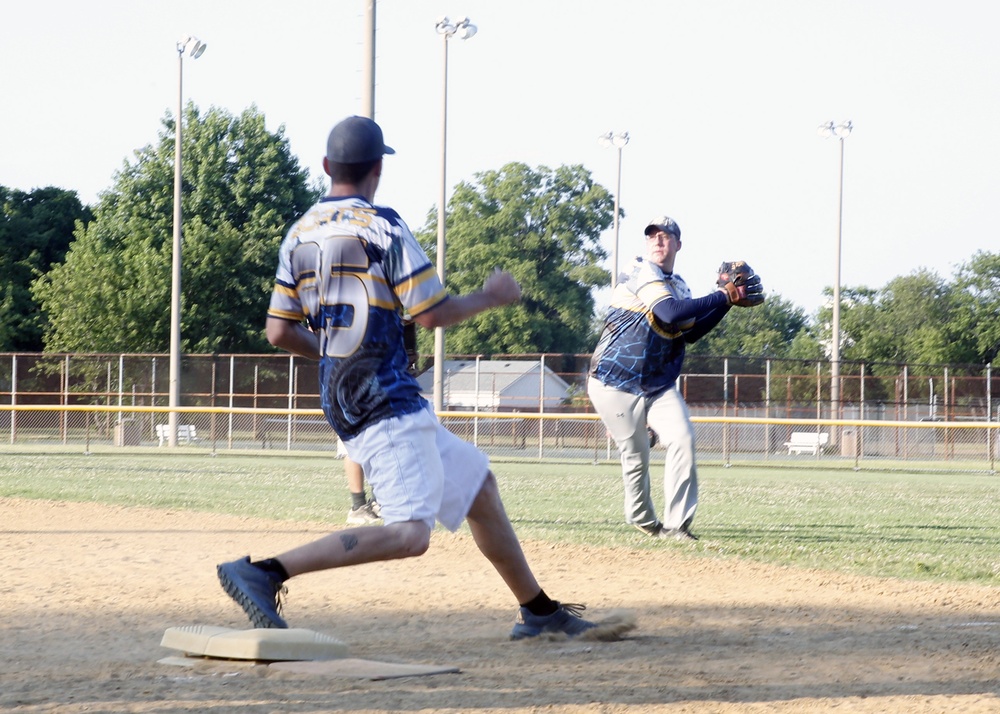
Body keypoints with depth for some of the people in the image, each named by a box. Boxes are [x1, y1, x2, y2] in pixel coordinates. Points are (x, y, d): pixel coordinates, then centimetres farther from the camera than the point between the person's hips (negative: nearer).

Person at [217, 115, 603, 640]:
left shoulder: (299, 235, 10)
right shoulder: (381, 227, -11)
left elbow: (279, 332, 10)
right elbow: (433, 314, -14)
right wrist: (490, 297, 3)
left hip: (342, 400, 10)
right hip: (386, 405, -10)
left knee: (478, 484, 21)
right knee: (409, 533, -21)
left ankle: (537, 610, 29)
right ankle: (262, 573, -27)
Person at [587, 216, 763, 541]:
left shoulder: (679, 287, 13)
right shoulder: (643, 274, -13)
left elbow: (690, 333, 9)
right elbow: (670, 313, -28)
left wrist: (727, 303, 2)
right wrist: (720, 296, -22)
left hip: (659, 386, 7)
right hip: (616, 383, -7)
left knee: (682, 440, -12)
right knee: (636, 455, -2)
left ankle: (676, 524, -12)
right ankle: (643, 521, 21)